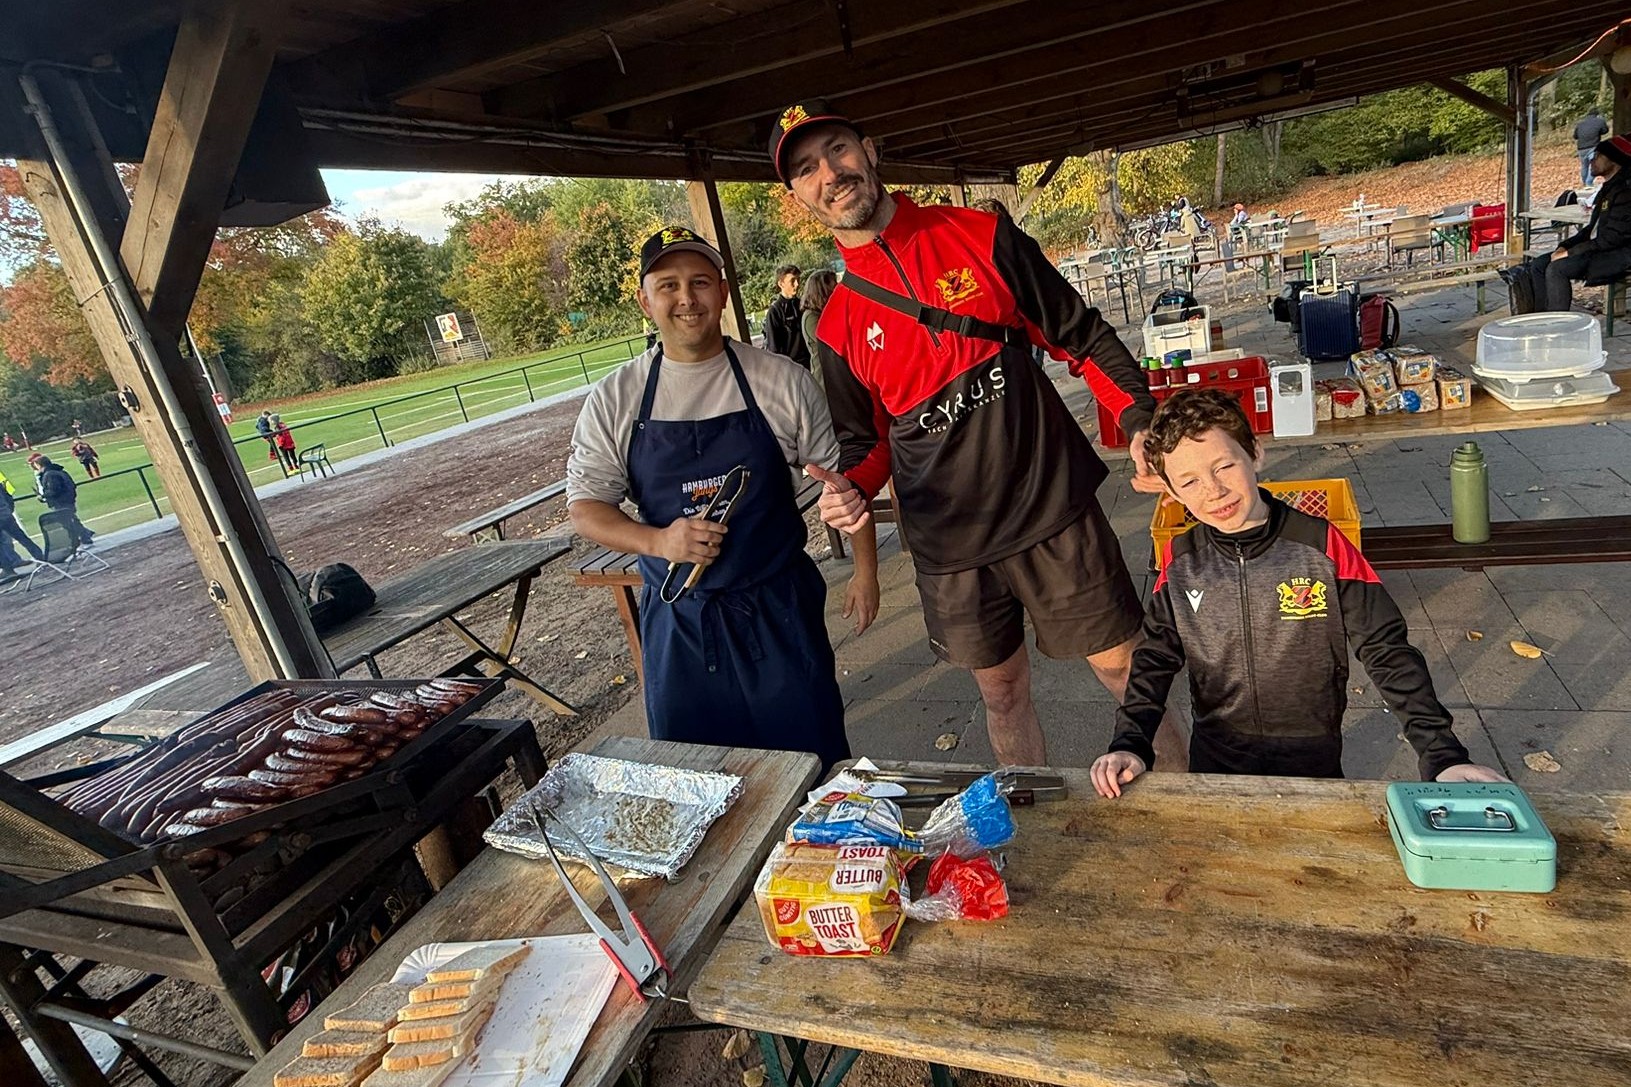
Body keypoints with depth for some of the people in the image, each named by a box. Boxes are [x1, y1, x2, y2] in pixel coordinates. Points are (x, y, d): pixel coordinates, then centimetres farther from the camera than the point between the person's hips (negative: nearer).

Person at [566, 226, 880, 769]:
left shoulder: (782, 381, -4)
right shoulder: (614, 400, -1)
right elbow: (585, 505, 1)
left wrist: (865, 570, 1)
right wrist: (658, 540, -17)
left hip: (778, 607, -1)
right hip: (675, 618, 2)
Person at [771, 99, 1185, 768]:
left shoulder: (981, 237, -1)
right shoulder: (837, 326, 3)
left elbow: (1083, 336, 2)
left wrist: (1140, 423, -12)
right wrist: (851, 490, -10)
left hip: (1053, 512, -1)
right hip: (949, 546, 2)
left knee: (1124, 668, 9)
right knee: (1002, 693, 16)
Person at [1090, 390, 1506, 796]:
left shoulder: (1321, 546, -16)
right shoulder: (1181, 560, -9)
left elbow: (1388, 651, -13)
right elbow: (1156, 658, -3)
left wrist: (1442, 754, -20)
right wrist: (1129, 745, -16)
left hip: (1313, 756, -1)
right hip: (1215, 759, 2)